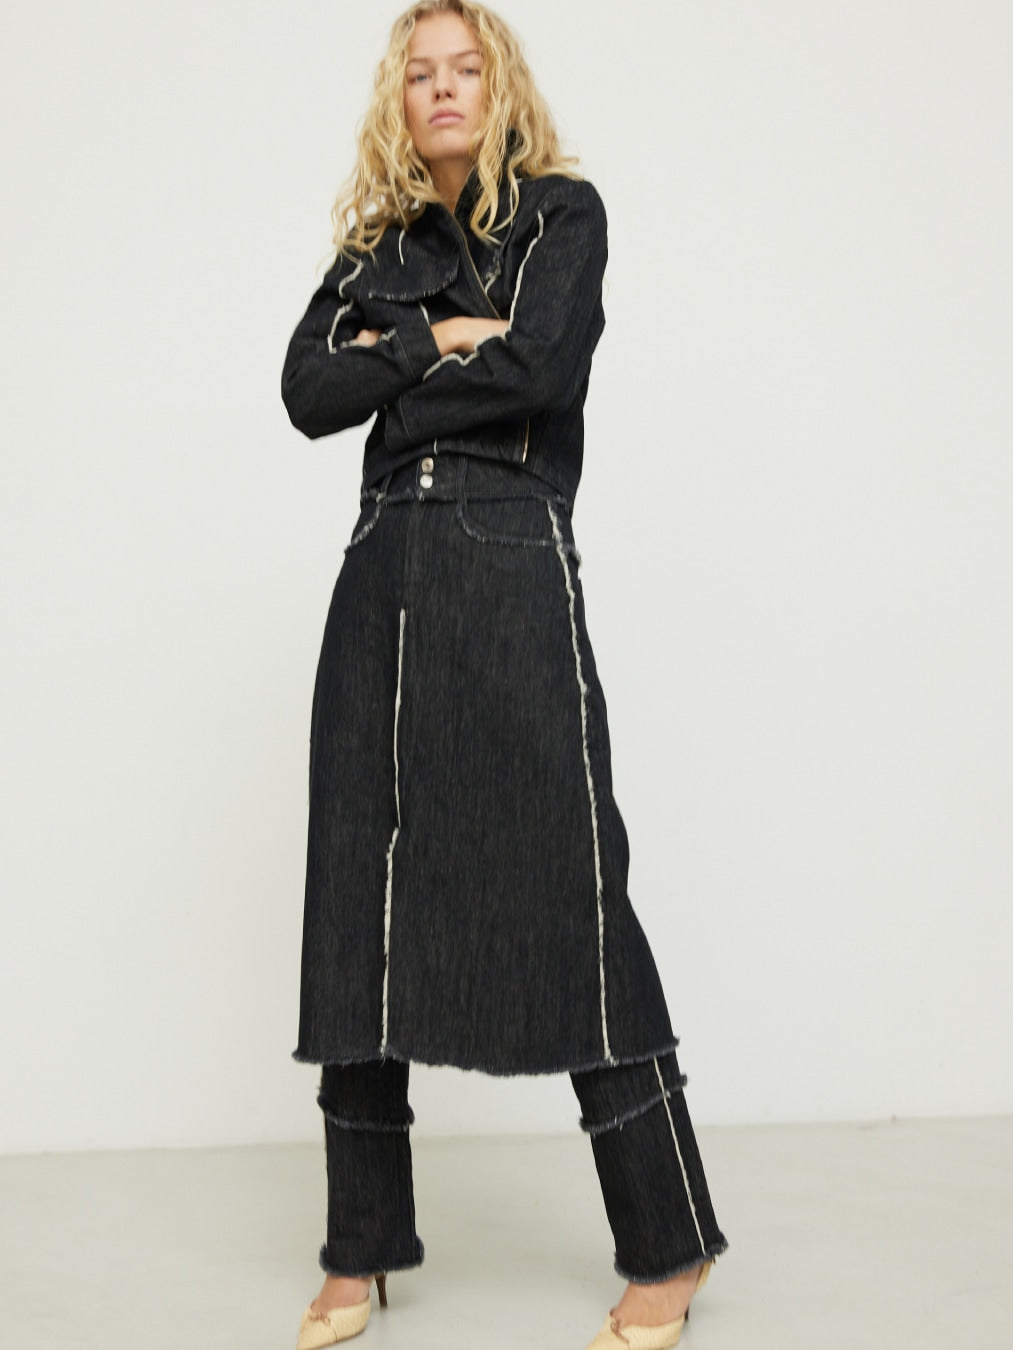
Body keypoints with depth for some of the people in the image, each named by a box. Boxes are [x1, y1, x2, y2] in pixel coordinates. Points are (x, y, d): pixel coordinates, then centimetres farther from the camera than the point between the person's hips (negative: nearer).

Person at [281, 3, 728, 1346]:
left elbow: (540, 368, -12)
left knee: (569, 891, -8)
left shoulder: (563, 210, 6)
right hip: (386, 570, 5)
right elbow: (307, 393, 5)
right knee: (361, 895, 4)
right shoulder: (375, 249, 19)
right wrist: (438, 341, -4)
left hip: (511, 567, -5)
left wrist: (388, 363, 1)